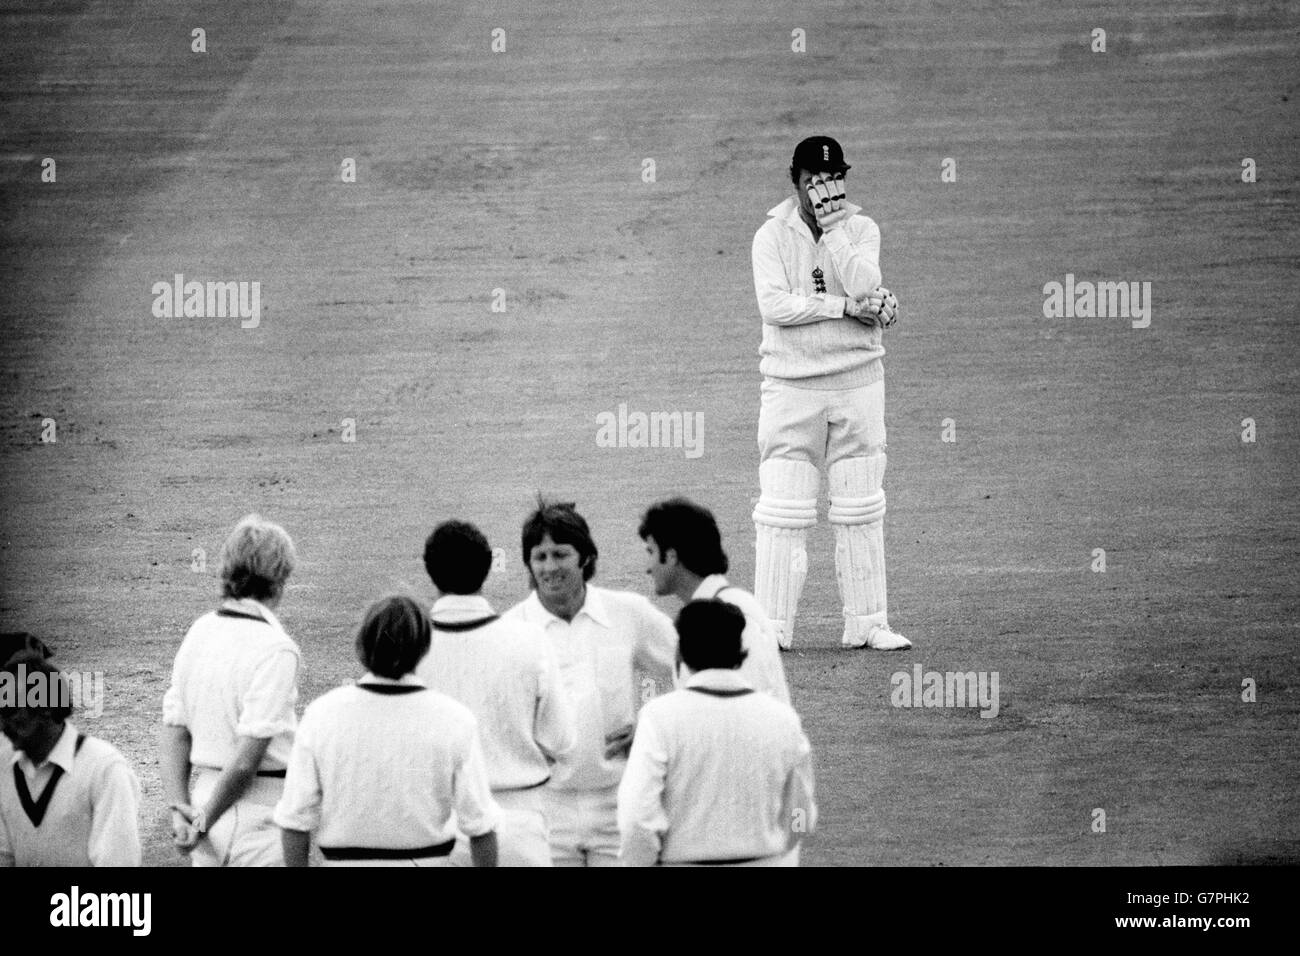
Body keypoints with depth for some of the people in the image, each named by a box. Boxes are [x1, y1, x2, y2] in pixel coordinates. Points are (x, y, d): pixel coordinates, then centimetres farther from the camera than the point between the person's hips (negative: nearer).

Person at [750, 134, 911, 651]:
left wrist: (833, 225, -15)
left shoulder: (861, 229, 4)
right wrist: (848, 307, -17)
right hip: (791, 386, -2)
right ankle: (771, 626, 0)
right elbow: (775, 306, -15)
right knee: (783, 513, -4)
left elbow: (862, 286, -14)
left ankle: (866, 623, 11)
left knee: (861, 511, 5)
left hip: (856, 381, 2)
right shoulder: (772, 235, -1)